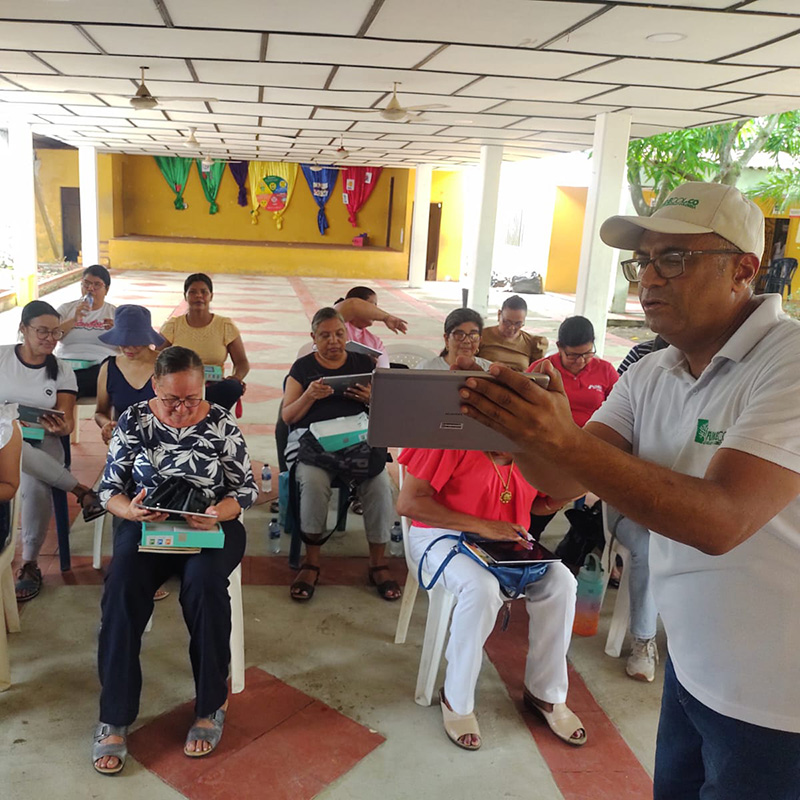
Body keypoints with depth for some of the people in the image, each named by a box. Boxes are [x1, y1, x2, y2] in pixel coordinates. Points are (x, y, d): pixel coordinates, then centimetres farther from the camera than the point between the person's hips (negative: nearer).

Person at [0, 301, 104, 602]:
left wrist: (61, 427, -25)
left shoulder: (62, 371, 4)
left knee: (34, 488, -31)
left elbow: (66, 422, 0)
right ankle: (83, 492, -22)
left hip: (42, 443, 0)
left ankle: (30, 563, -11)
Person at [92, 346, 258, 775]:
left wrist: (218, 512, -22)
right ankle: (114, 719, -17)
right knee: (122, 586, -29)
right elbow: (108, 488, 2)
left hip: (211, 527, -1)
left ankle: (211, 707, -13)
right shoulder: (133, 421, -1)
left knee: (204, 582, -33)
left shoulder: (222, 423, -4)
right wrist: (131, 511, -21)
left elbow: (246, 489, -1)